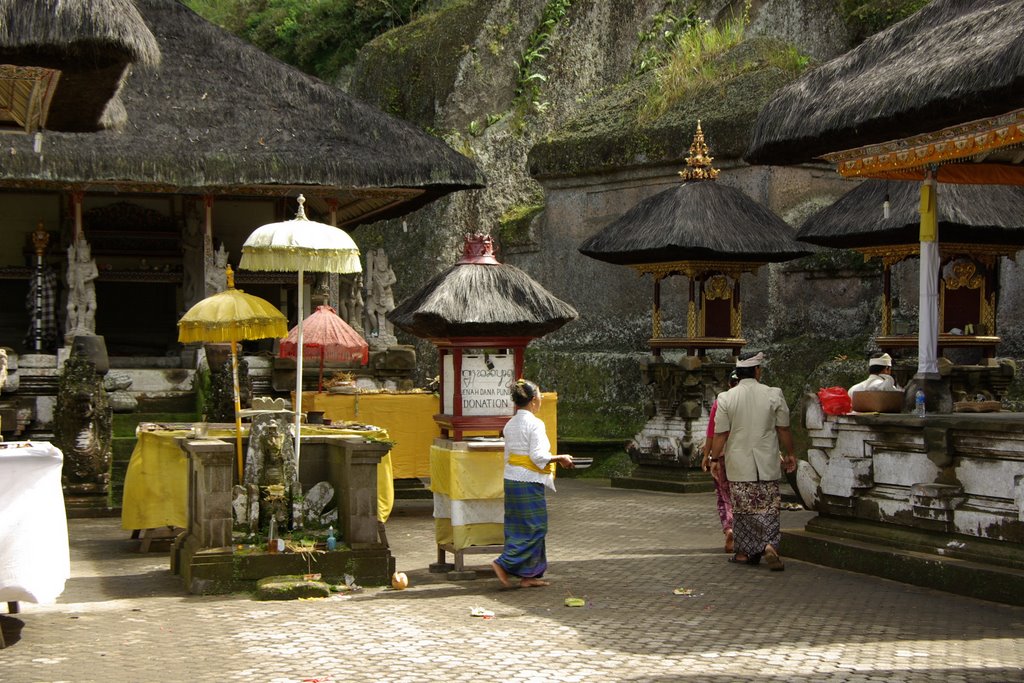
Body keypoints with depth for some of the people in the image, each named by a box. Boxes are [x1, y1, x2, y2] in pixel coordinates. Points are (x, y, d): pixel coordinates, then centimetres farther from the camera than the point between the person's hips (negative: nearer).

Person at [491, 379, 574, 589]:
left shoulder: (510, 424, 11)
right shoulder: (534, 424, -14)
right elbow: (538, 456, -18)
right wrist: (560, 458, -5)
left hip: (511, 479, 9)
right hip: (529, 482, -9)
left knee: (519, 528, 11)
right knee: (533, 528, -1)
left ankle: (529, 575, 15)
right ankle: (503, 564, -9)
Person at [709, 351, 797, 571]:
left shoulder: (726, 398, -5)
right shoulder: (774, 395, -4)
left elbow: (720, 433, -3)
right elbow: (783, 429, 2)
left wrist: (715, 458, 9)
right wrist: (790, 454, 16)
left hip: (739, 465, 0)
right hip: (767, 464, 0)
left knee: (742, 508, 10)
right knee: (768, 507, 5)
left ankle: (744, 551, 17)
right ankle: (770, 545, -14)